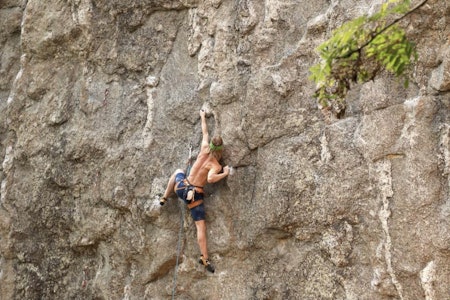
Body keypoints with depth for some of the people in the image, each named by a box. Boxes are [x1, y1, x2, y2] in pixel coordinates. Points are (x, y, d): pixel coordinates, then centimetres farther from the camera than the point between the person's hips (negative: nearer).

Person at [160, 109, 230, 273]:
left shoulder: (204, 149, -1)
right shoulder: (216, 166, -14)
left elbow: (205, 132, 15)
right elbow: (210, 179, -33)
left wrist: (203, 117, 31)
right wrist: (225, 174, -18)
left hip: (182, 187, 5)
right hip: (195, 195, -5)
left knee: (178, 171, 39)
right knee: (201, 226, -3)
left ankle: (165, 197, 41)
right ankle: (204, 257, -9)